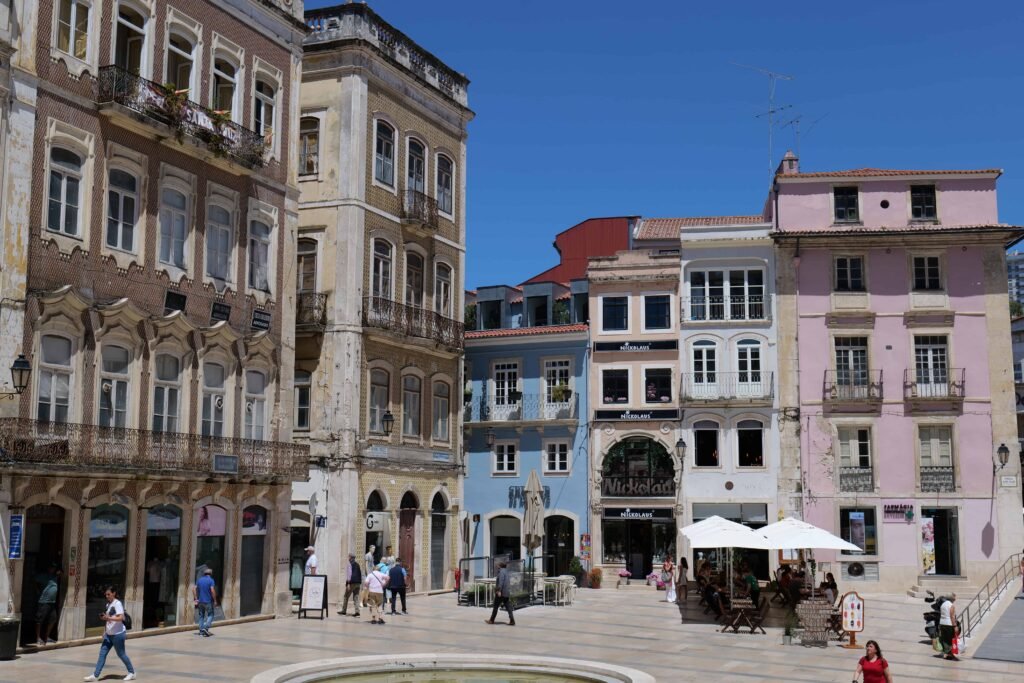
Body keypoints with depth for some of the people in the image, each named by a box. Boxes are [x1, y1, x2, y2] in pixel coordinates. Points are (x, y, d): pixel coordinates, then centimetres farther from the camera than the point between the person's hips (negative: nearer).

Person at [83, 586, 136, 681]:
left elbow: (121, 618, -24)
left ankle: (132, 673, 17)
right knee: (102, 653, 1)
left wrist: (108, 618, -29)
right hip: (109, 634, 8)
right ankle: (95, 675, 2)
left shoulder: (117, 604, -14)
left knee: (121, 654, 3)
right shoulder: (108, 604, 11)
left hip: (118, 634, -8)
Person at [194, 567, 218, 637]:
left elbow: (194, 589, 4)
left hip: (200, 601, 5)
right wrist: (215, 600, -11)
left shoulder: (199, 580, 9)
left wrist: (195, 598, 6)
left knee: (201, 616, 13)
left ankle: (201, 631, 12)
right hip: (208, 601, -5)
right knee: (210, 615, 4)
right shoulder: (211, 580, -8)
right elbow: (212, 590, -18)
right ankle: (206, 628, -15)